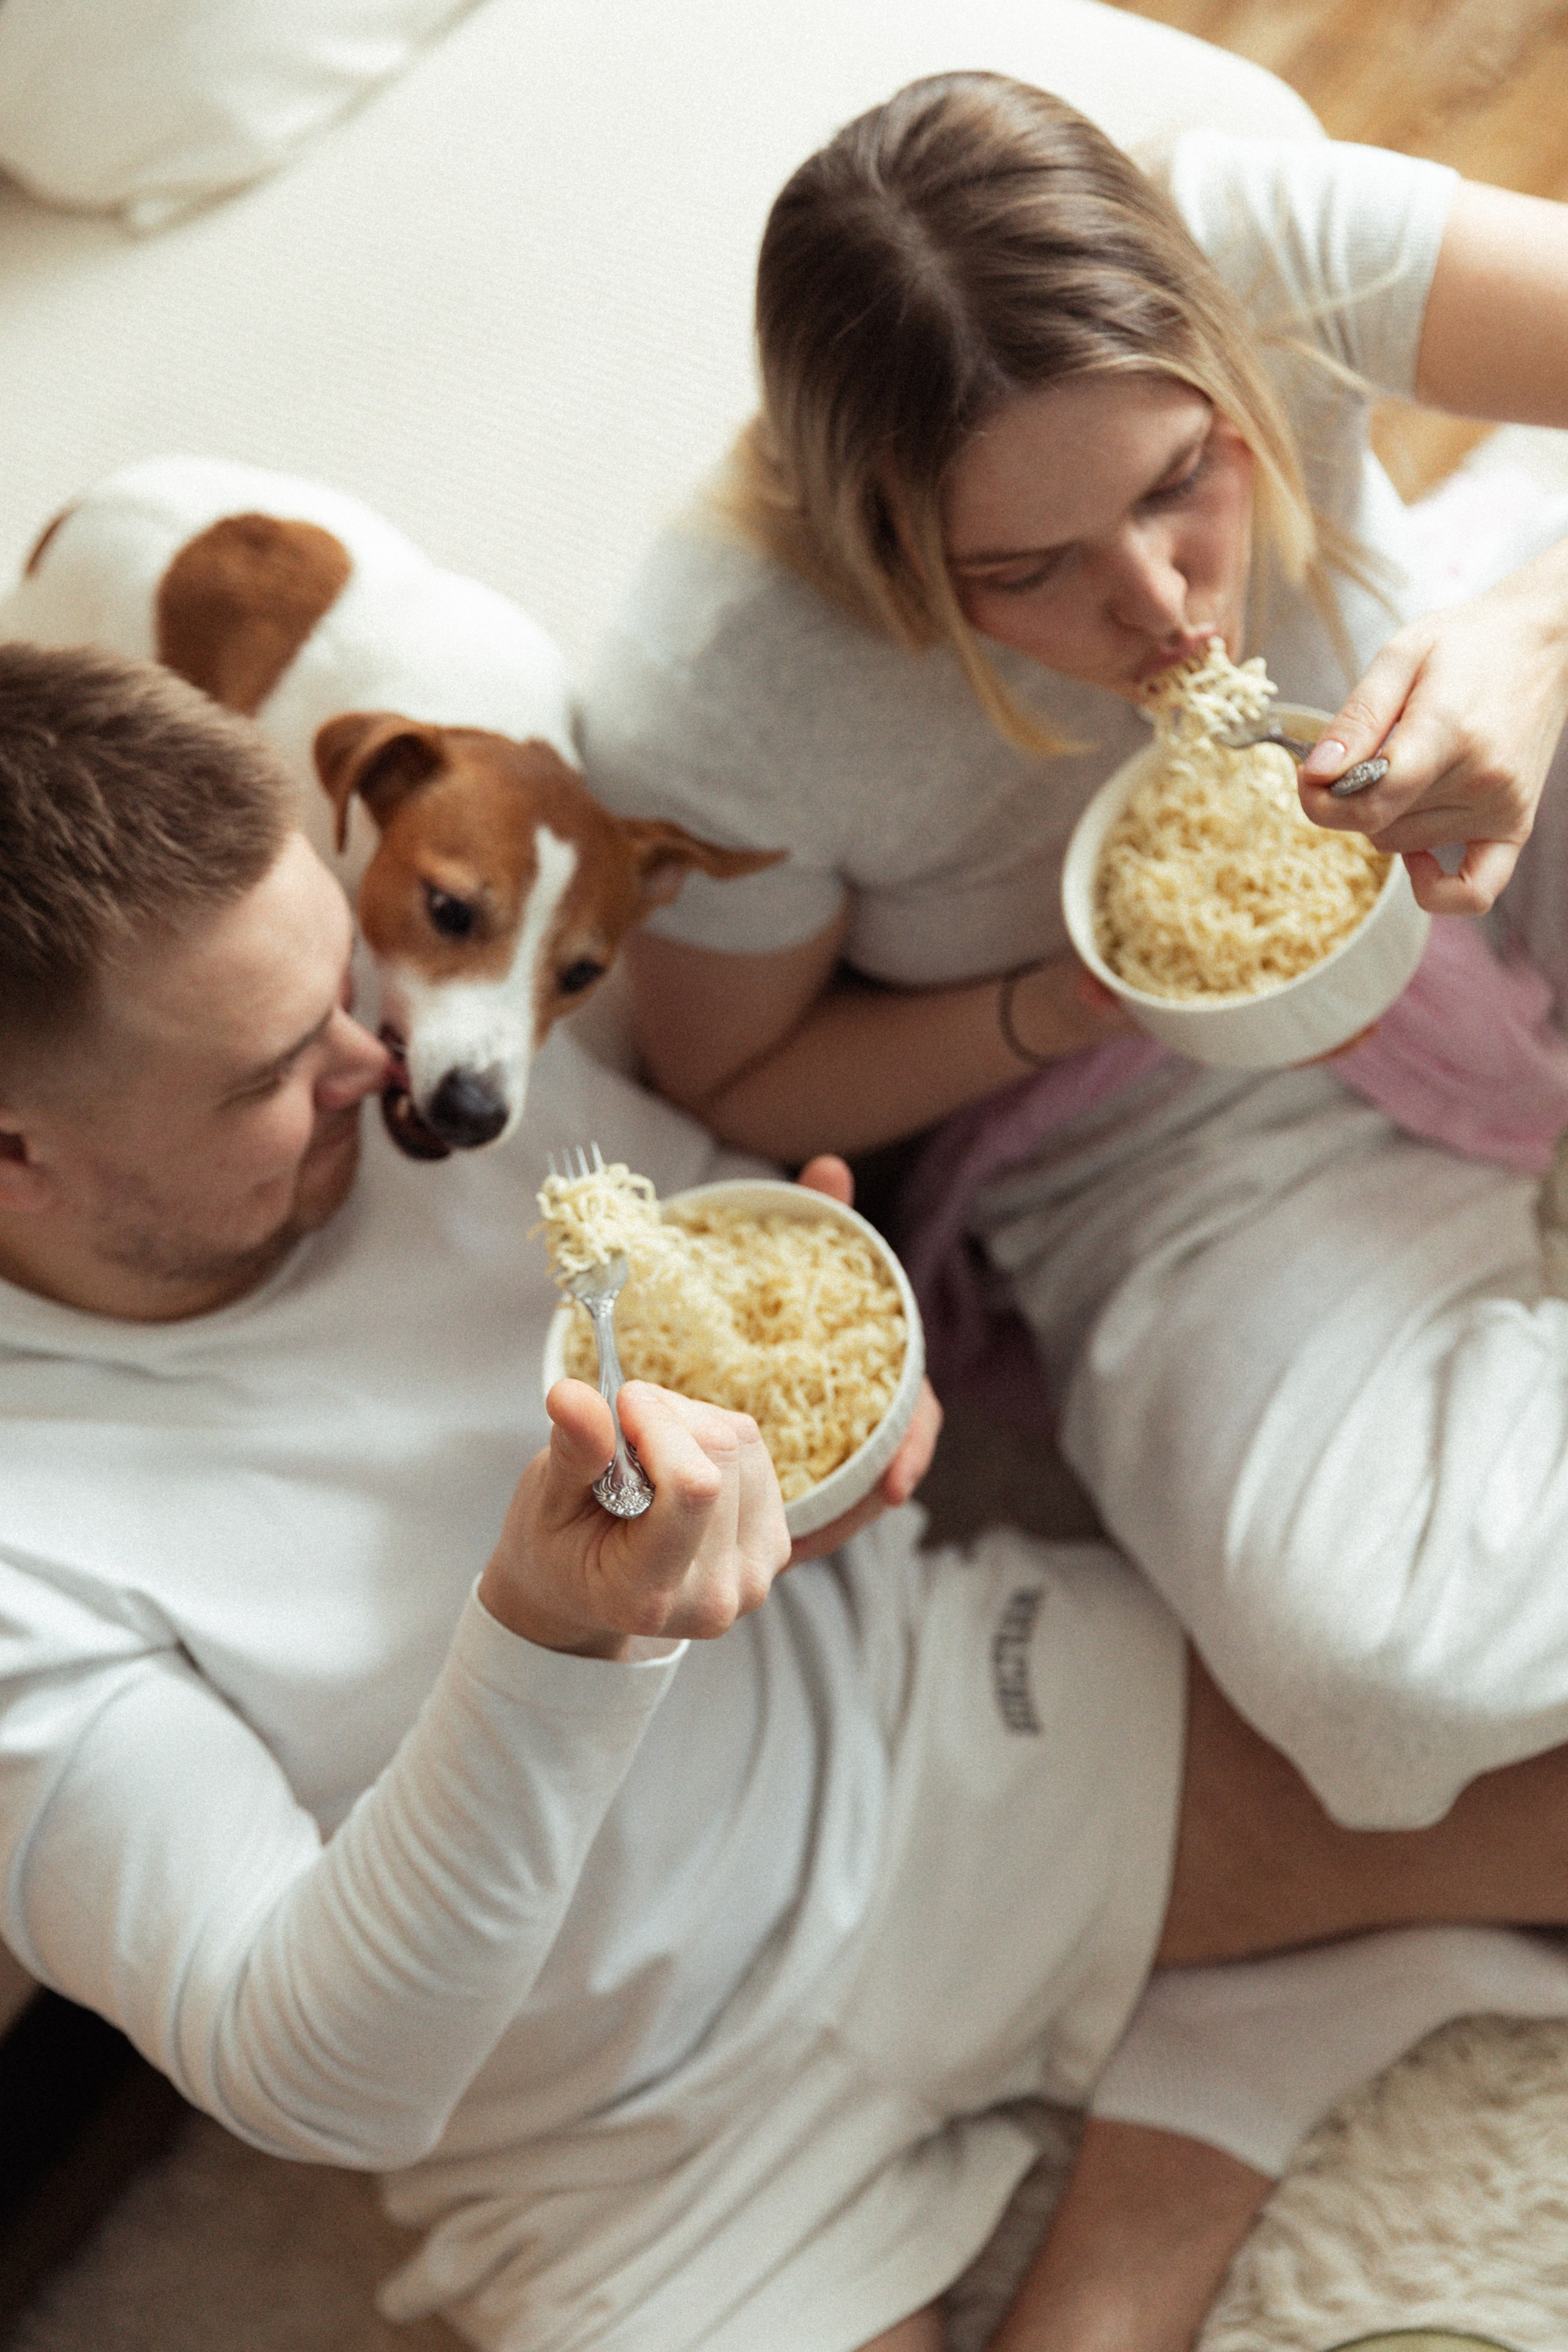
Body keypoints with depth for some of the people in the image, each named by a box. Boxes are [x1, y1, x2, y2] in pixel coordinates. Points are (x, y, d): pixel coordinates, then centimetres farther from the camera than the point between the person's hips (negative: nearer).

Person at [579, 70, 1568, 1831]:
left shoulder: (1270, 239, -26)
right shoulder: (704, 710, -28)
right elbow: (733, 1087, -9)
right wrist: (1071, 1006, -25)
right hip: (1179, 1141, -2)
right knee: (1395, 1658, -28)